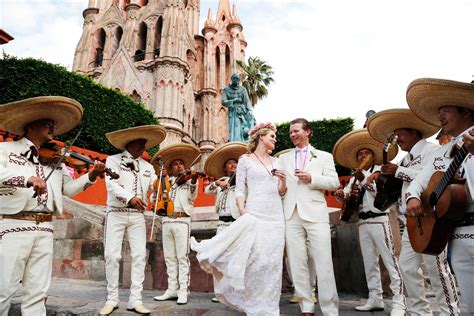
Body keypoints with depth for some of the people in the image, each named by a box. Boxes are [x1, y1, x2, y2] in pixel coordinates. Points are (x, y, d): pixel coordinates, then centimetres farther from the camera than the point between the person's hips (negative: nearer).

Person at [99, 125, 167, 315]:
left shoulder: (147, 166, 14)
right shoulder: (113, 160, 2)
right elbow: (111, 184, -14)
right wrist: (130, 198, -29)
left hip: (137, 216, 3)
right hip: (116, 213, -3)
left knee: (139, 256, 0)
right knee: (112, 255, -3)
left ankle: (135, 300, 7)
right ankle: (112, 299, 13)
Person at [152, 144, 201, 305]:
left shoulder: (189, 180, 7)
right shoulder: (167, 183, 17)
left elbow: (192, 196, -10)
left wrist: (193, 182, -28)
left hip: (182, 221, -4)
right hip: (166, 221, 4)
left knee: (182, 257, -4)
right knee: (170, 257, 8)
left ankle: (183, 291, 0)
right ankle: (172, 289, 15)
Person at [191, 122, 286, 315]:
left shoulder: (275, 162, 17)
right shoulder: (245, 160, 3)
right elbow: (240, 190, -2)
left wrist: (283, 180, -2)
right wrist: (242, 212, -16)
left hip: (276, 216, 5)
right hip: (255, 215, -5)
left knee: (272, 263, 5)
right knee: (255, 262, -9)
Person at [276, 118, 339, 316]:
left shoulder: (324, 156, 13)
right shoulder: (283, 159, 20)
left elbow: (334, 182, 3)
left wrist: (311, 178, -9)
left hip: (315, 213, -2)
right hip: (291, 215, 3)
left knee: (324, 264, -5)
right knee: (297, 264, 3)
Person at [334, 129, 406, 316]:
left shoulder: (380, 170, 1)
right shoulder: (356, 177, 18)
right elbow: (346, 193, 7)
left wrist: (364, 180, -28)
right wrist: (340, 194, -16)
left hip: (379, 220, -6)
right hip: (362, 222, 6)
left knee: (389, 260, -6)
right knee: (370, 263, 8)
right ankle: (375, 299, 15)